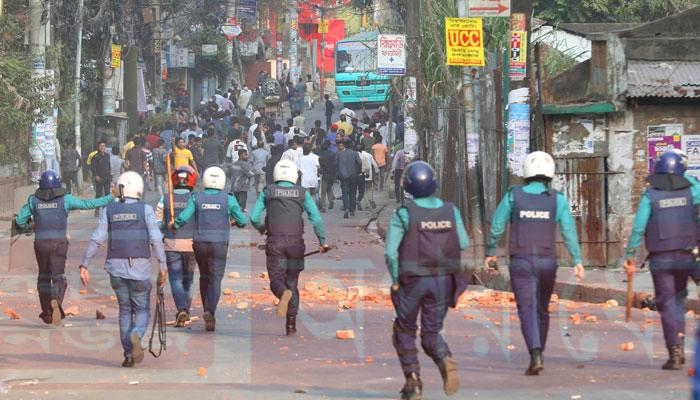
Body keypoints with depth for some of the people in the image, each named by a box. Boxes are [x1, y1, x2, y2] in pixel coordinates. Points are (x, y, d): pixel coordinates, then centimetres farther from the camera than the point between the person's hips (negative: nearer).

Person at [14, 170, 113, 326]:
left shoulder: (33, 200, 0)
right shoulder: (65, 199, -5)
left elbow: (20, 220, 2)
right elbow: (88, 204, -5)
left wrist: (28, 228, 25)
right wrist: (110, 198, 3)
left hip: (41, 243, 2)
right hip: (59, 243, -2)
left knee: (44, 276, 18)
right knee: (58, 277, -3)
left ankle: (46, 313, 24)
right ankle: (56, 301, -34)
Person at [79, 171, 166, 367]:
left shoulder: (108, 210, 3)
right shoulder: (145, 210, -3)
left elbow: (96, 239, -1)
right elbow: (156, 239, -10)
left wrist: (84, 265, 0)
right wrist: (163, 266, -7)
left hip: (116, 267, 2)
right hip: (140, 268, -2)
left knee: (125, 310, 15)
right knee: (142, 310, 9)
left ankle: (128, 354, 8)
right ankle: (136, 335, -24)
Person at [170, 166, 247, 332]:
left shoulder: (196, 198, -2)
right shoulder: (228, 199, -4)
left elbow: (184, 217, -12)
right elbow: (242, 220, 2)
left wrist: (173, 225, 8)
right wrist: (237, 222, 25)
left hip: (200, 243, 2)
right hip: (219, 244, -2)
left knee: (204, 276, 20)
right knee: (215, 279, -4)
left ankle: (207, 310, 24)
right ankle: (210, 311, -24)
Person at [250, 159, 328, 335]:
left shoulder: (267, 192, 4)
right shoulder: (302, 193, 5)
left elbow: (254, 218, 0)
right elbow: (316, 219, -4)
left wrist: (261, 229, 22)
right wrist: (322, 241, 5)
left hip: (275, 242, -1)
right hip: (296, 242, 1)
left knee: (276, 281, 1)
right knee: (292, 283, 11)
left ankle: (284, 294, -36)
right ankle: (291, 324, 3)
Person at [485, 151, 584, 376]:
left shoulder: (513, 196, -4)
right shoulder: (557, 200, -3)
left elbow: (497, 227, 1)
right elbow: (569, 231, -11)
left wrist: (490, 252, 15)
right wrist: (577, 261, -12)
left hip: (521, 262, -2)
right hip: (547, 262, 2)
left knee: (527, 311, -5)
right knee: (542, 310, 18)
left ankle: (536, 355, -24)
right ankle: (538, 355, 29)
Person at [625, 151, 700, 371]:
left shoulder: (650, 196, -5)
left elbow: (638, 227, -9)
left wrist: (630, 255, -4)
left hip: (660, 259, -2)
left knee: (667, 303, 1)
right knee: (679, 298, 20)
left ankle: (674, 350, -11)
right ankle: (679, 345, 13)